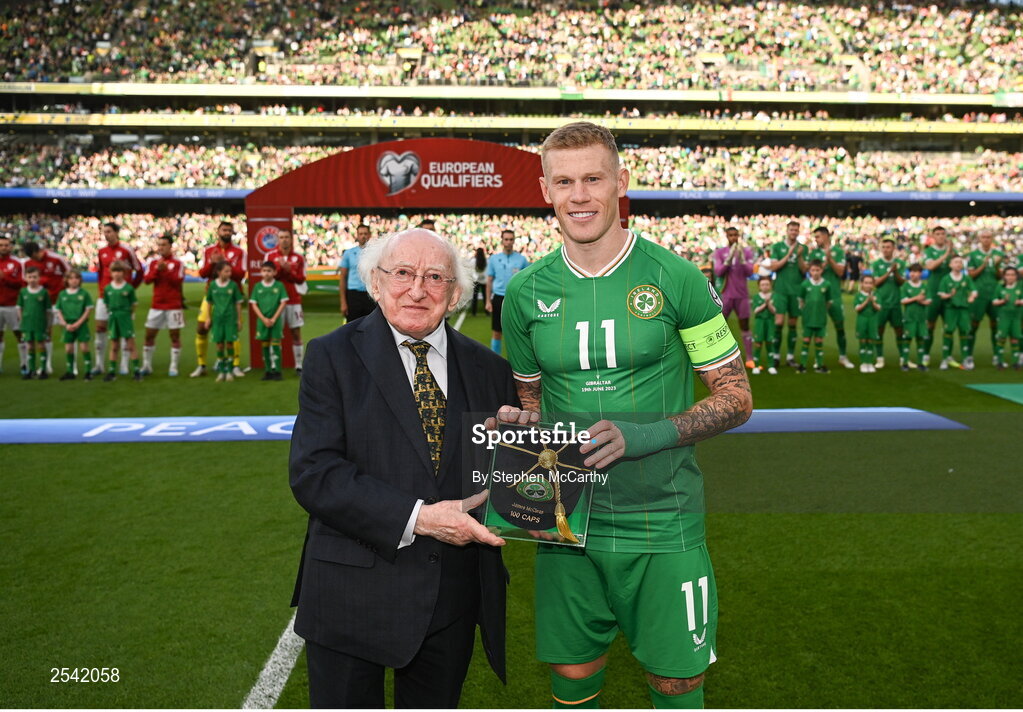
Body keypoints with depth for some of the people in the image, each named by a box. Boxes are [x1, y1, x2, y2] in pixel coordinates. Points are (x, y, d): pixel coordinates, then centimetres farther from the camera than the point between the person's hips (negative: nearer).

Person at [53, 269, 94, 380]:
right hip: (68, 325, 3)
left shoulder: (84, 294, -3)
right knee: (68, 349, 6)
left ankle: (88, 371, 2)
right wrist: (65, 324, -7)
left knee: (84, 347, -5)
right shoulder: (62, 294, 5)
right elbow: (58, 311, 6)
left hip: (81, 324, -3)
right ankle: (70, 372, 16)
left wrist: (78, 323, -12)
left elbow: (88, 310, -5)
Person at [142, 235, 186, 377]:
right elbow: (146, 279, -2)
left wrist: (166, 269, -21)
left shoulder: (178, 263, -3)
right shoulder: (153, 262, 8)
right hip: (156, 305, 4)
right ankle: (146, 365, 15)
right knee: (149, 335, 5)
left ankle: (174, 367, 6)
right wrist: (157, 269, -16)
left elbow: (178, 281, -14)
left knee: (175, 336, -1)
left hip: (174, 305, -4)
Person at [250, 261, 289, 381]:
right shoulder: (257, 286, 3)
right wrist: (264, 319, -8)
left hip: (276, 320, -2)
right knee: (265, 345, 6)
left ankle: (276, 371, 0)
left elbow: (283, 303, -4)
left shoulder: (279, 286, -2)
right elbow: (254, 304, 2)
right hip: (262, 320, 2)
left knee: (275, 345, -3)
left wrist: (274, 319, -10)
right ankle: (268, 371, 13)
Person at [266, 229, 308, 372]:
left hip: (294, 300, 1)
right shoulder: (270, 256, 4)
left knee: (296, 333, 3)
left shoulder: (299, 258, 6)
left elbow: (301, 279, 0)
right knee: (276, 334, -2)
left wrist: (288, 269, -14)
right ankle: (275, 366, 2)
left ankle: (299, 365, 10)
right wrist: (280, 268, -14)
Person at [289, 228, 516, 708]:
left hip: (455, 598, 3)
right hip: (354, 592, -3)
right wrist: (417, 518, -23)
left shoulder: (486, 370, 5)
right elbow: (313, 474, -15)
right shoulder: (332, 357, -5)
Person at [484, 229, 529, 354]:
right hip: (499, 297, 1)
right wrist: (488, 301, 0)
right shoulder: (494, 258, 5)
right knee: (497, 332, 4)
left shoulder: (521, 259, 2)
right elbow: (489, 281, 6)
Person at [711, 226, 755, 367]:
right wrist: (729, 258, -20)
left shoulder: (747, 251, 4)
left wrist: (742, 258, -19)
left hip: (742, 295, 1)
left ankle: (749, 359, 5)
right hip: (726, 295, -1)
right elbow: (717, 272, -9)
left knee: (745, 327, 4)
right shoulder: (719, 252, 2)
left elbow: (749, 272, -5)